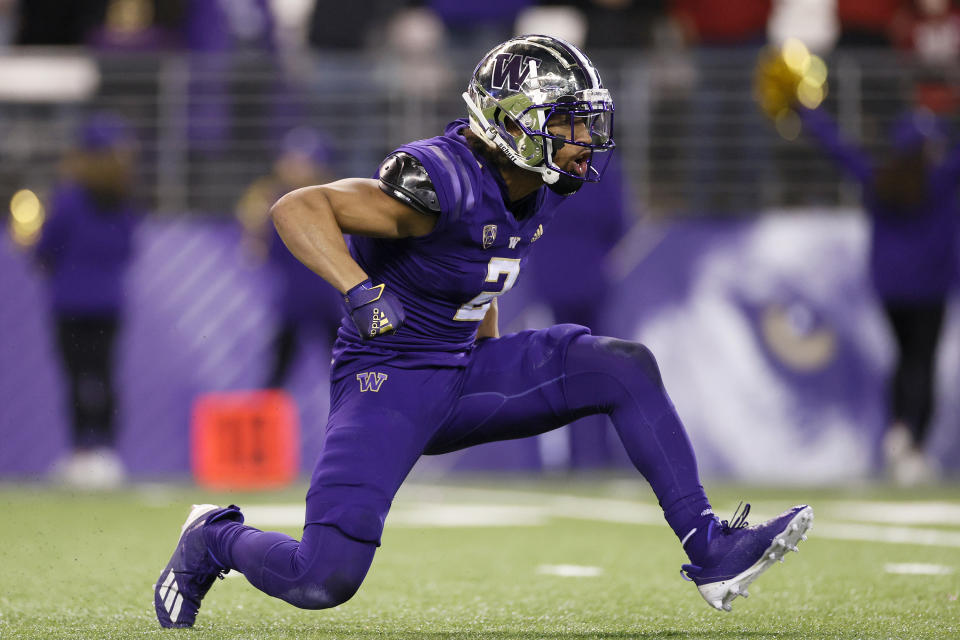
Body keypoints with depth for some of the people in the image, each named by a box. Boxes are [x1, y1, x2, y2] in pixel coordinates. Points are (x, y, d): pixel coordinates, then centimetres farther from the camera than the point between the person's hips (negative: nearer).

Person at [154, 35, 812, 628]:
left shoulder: (535, 191, 2)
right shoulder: (443, 183, -25)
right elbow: (296, 208, -30)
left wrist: (502, 375, 24)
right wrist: (359, 291, -41)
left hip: (465, 370, 8)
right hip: (389, 380, -8)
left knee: (625, 367, -6)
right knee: (325, 582, -19)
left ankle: (710, 552, -3)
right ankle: (216, 538, 13)